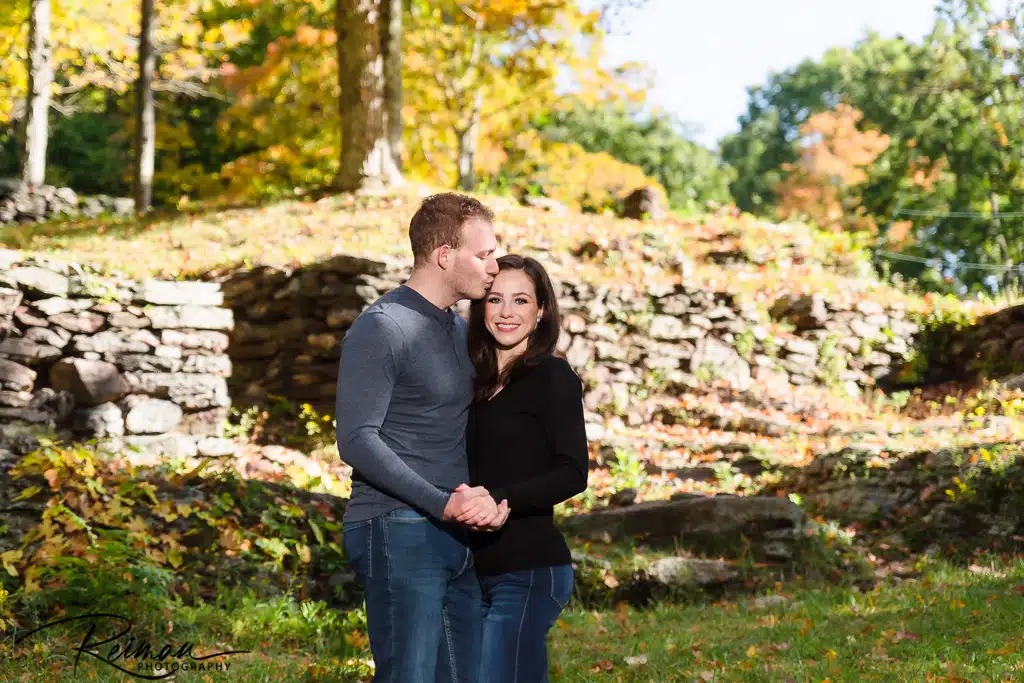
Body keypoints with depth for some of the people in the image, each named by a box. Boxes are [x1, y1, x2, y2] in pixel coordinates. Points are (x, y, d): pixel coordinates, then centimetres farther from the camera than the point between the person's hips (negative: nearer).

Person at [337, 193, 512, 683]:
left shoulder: (460, 329, 18)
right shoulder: (381, 329, -8)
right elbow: (357, 440, -16)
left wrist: (489, 496, 1)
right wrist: (445, 503, -23)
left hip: (454, 538, 8)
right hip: (396, 532, -8)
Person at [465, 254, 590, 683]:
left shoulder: (552, 377, -6)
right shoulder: (478, 382, 14)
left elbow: (572, 474, -15)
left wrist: (497, 499, -24)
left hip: (528, 568, -7)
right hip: (481, 567, 7)